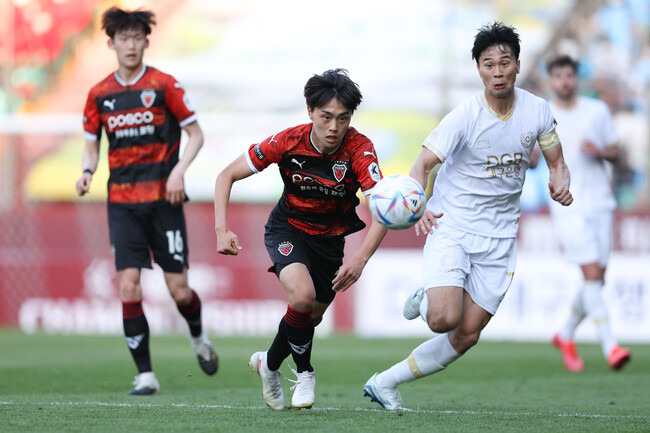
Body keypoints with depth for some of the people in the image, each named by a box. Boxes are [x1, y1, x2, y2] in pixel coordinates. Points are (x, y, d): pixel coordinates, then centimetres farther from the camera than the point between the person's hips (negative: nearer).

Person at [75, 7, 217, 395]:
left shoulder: (164, 85, -2)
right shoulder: (100, 94, 6)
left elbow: (196, 133, 3)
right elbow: (92, 144, 16)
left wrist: (179, 170, -13)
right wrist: (88, 172, -5)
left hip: (163, 198, -2)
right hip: (122, 202, 2)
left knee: (178, 289, -2)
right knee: (129, 285, -11)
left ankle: (199, 337, 32)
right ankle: (145, 375, -5)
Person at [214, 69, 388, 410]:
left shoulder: (360, 149, -27)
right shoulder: (287, 142, -24)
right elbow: (227, 176, -13)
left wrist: (360, 260, -51)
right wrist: (222, 229, -26)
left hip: (330, 238, 2)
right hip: (288, 228, -2)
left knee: (310, 318, 12)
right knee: (302, 295, -28)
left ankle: (269, 363, 43)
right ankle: (304, 371, -3)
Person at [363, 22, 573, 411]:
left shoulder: (537, 110, -1)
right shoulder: (466, 116, -14)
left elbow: (557, 163, 10)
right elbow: (422, 165, -16)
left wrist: (561, 185, -14)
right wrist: (420, 208, -36)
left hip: (499, 239, 4)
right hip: (452, 228, -4)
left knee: (466, 337, -2)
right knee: (445, 318, -23)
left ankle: (384, 383, 12)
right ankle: (426, 300, 14)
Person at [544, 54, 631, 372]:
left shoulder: (597, 110, 8)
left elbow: (615, 153, 11)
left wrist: (599, 152, -10)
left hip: (600, 202, 3)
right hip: (568, 206, -3)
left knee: (597, 280, 6)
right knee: (592, 273, -15)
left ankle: (566, 336, 28)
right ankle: (610, 346, -19)